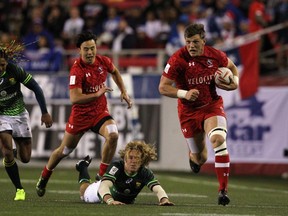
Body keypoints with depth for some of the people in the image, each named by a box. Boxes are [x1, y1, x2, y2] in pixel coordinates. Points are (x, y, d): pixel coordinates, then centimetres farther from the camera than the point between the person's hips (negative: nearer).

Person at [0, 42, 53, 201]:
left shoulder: (15, 70, -18)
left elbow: (36, 88, -9)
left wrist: (45, 112, -7)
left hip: (20, 114, 1)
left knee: (25, 158, 6)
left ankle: (15, 151, 43)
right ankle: (19, 189, -1)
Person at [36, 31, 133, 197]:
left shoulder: (103, 62, -6)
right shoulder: (77, 70, -22)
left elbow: (115, 72, 20)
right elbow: (74, 98, -30)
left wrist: (124, 92, 11)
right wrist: (97, 94, -37)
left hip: (100, 112, 3)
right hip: (80, 114, -3)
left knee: (113, 135, -26)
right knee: (65, 150, 10)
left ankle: (101, 176, -12)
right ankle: (43, 179, 35)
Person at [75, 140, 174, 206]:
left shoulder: (145, 173, -38)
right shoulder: (116, 166, -45)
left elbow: (157, 188, -53)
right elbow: (104, 186, -60)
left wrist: (164, 200, -76)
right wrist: (110, 201, -80)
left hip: (126, 200, 3)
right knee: (85, 196, 30)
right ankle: (83, 167, 51)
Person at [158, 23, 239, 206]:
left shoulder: (216, 55, -8)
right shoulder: (178, 60, -16)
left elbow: (232, 67, 15)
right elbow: (163, 87, -12)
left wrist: (235, 81, -6)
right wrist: (184, 93, -27)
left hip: (212, 105, 0)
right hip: (189, 111, 0)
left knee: (218, 138, -29)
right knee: (200, 158, 7)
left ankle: (223, 189, -24)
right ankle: (193, 157, 52)